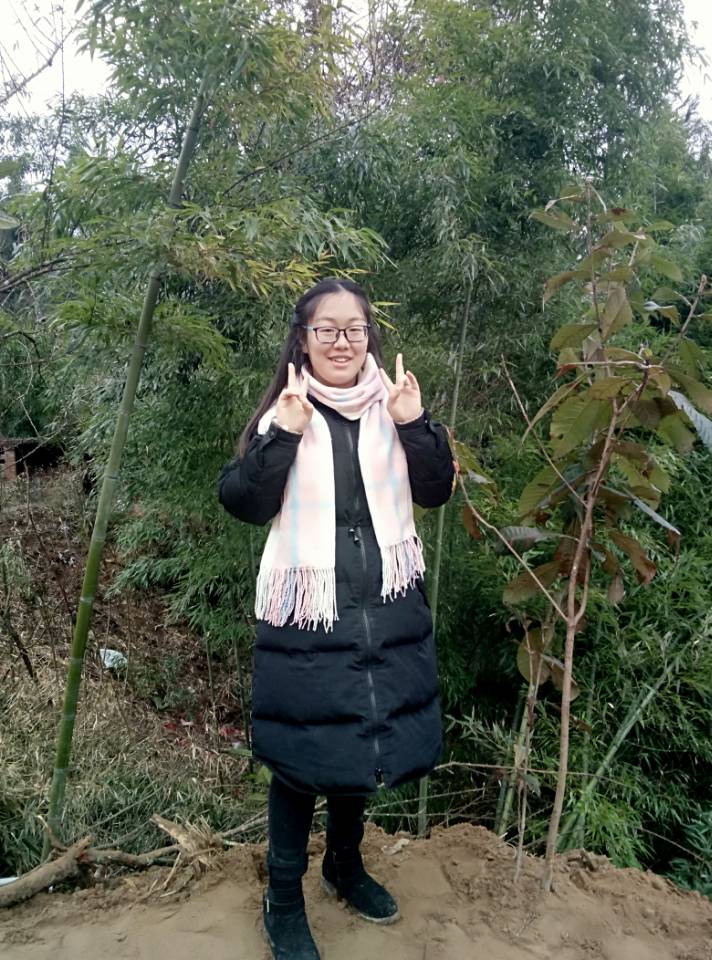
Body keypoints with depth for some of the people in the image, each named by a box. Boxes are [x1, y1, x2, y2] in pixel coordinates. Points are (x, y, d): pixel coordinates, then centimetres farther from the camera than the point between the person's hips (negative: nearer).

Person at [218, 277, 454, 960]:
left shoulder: (392, 405, 3)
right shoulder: (281, 412, -5)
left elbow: (436, 492, 0)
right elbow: (244, 503, -12)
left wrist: (415, 425, -14)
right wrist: (284, 435, -24)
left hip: (387, 608, 4)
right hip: (306, 611, -3)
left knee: (367, 741, 19)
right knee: (301, 754, 7)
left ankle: (344, 863, 45)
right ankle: (283, 899, 30)